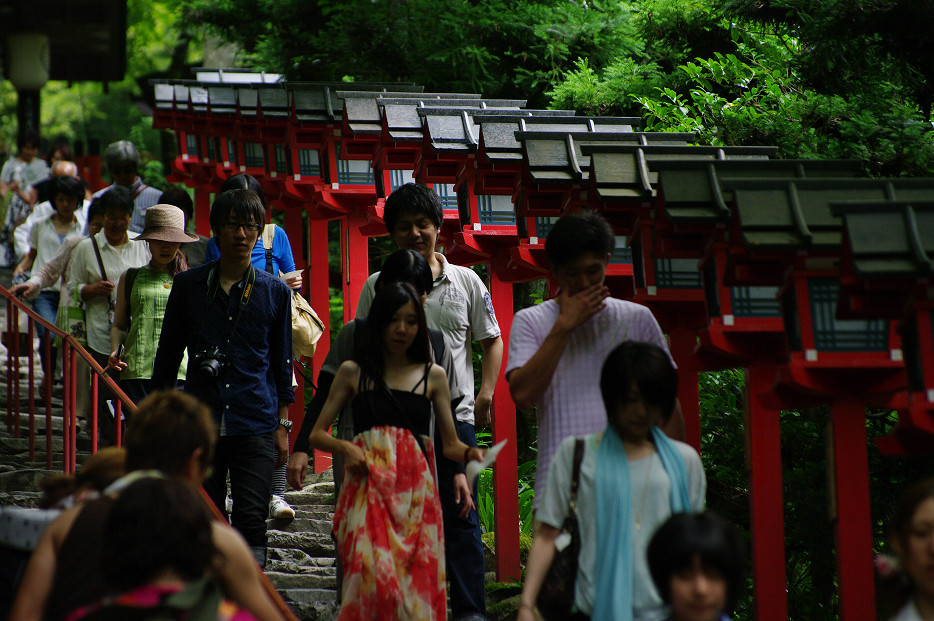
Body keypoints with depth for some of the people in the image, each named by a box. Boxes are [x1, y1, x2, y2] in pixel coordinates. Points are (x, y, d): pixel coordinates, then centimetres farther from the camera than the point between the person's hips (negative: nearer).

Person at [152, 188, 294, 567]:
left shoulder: (275, 291, 6)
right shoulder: (188, 286, 6)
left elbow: (282, 362, 11)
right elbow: (168, 355, 12)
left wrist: (283, 425, 8)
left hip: (256, 425, -1)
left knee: (251, 520, -10)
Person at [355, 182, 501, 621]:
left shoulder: (466, 282, 7)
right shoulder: (377, 286, 6)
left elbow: (491, 340, 15)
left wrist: (485, 394, 1)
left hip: (455, 415, 0)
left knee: (461, 514, -2)